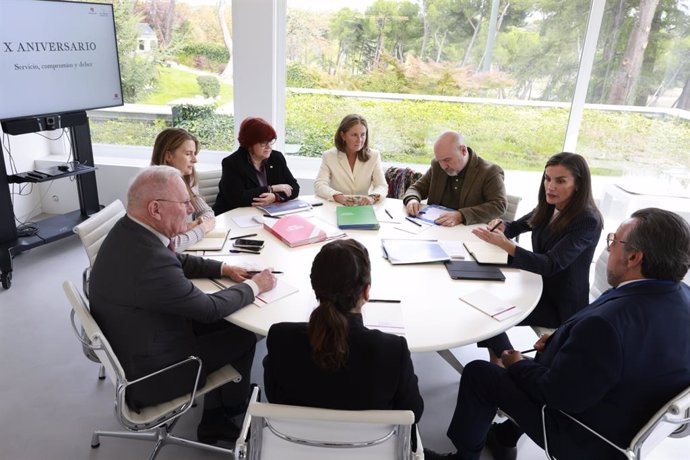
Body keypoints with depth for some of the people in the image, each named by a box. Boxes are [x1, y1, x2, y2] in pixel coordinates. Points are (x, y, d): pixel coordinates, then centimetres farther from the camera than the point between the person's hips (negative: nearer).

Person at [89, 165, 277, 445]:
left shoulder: (128, 230, -8)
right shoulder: (152, 262, -36)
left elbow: (177, 261, 11)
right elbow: (210, 309, -21)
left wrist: (223, 269, 3)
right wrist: (254, 286, -6)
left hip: (130, 344, 8)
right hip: (148, 375, -8)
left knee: (224, 326, 14)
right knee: (243, 336, 7)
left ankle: (215, 421, 27)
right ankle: (233, 406, 37)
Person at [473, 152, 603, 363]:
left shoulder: (588, 221, -23)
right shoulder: (548, 208, 0)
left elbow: (551, 265, -30)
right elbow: (516, 227, 14)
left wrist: (505, 244, -43)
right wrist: (501, 227, -11)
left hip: (561, 305, -7)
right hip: (538, 285, 8)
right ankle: (496, 363, 7)